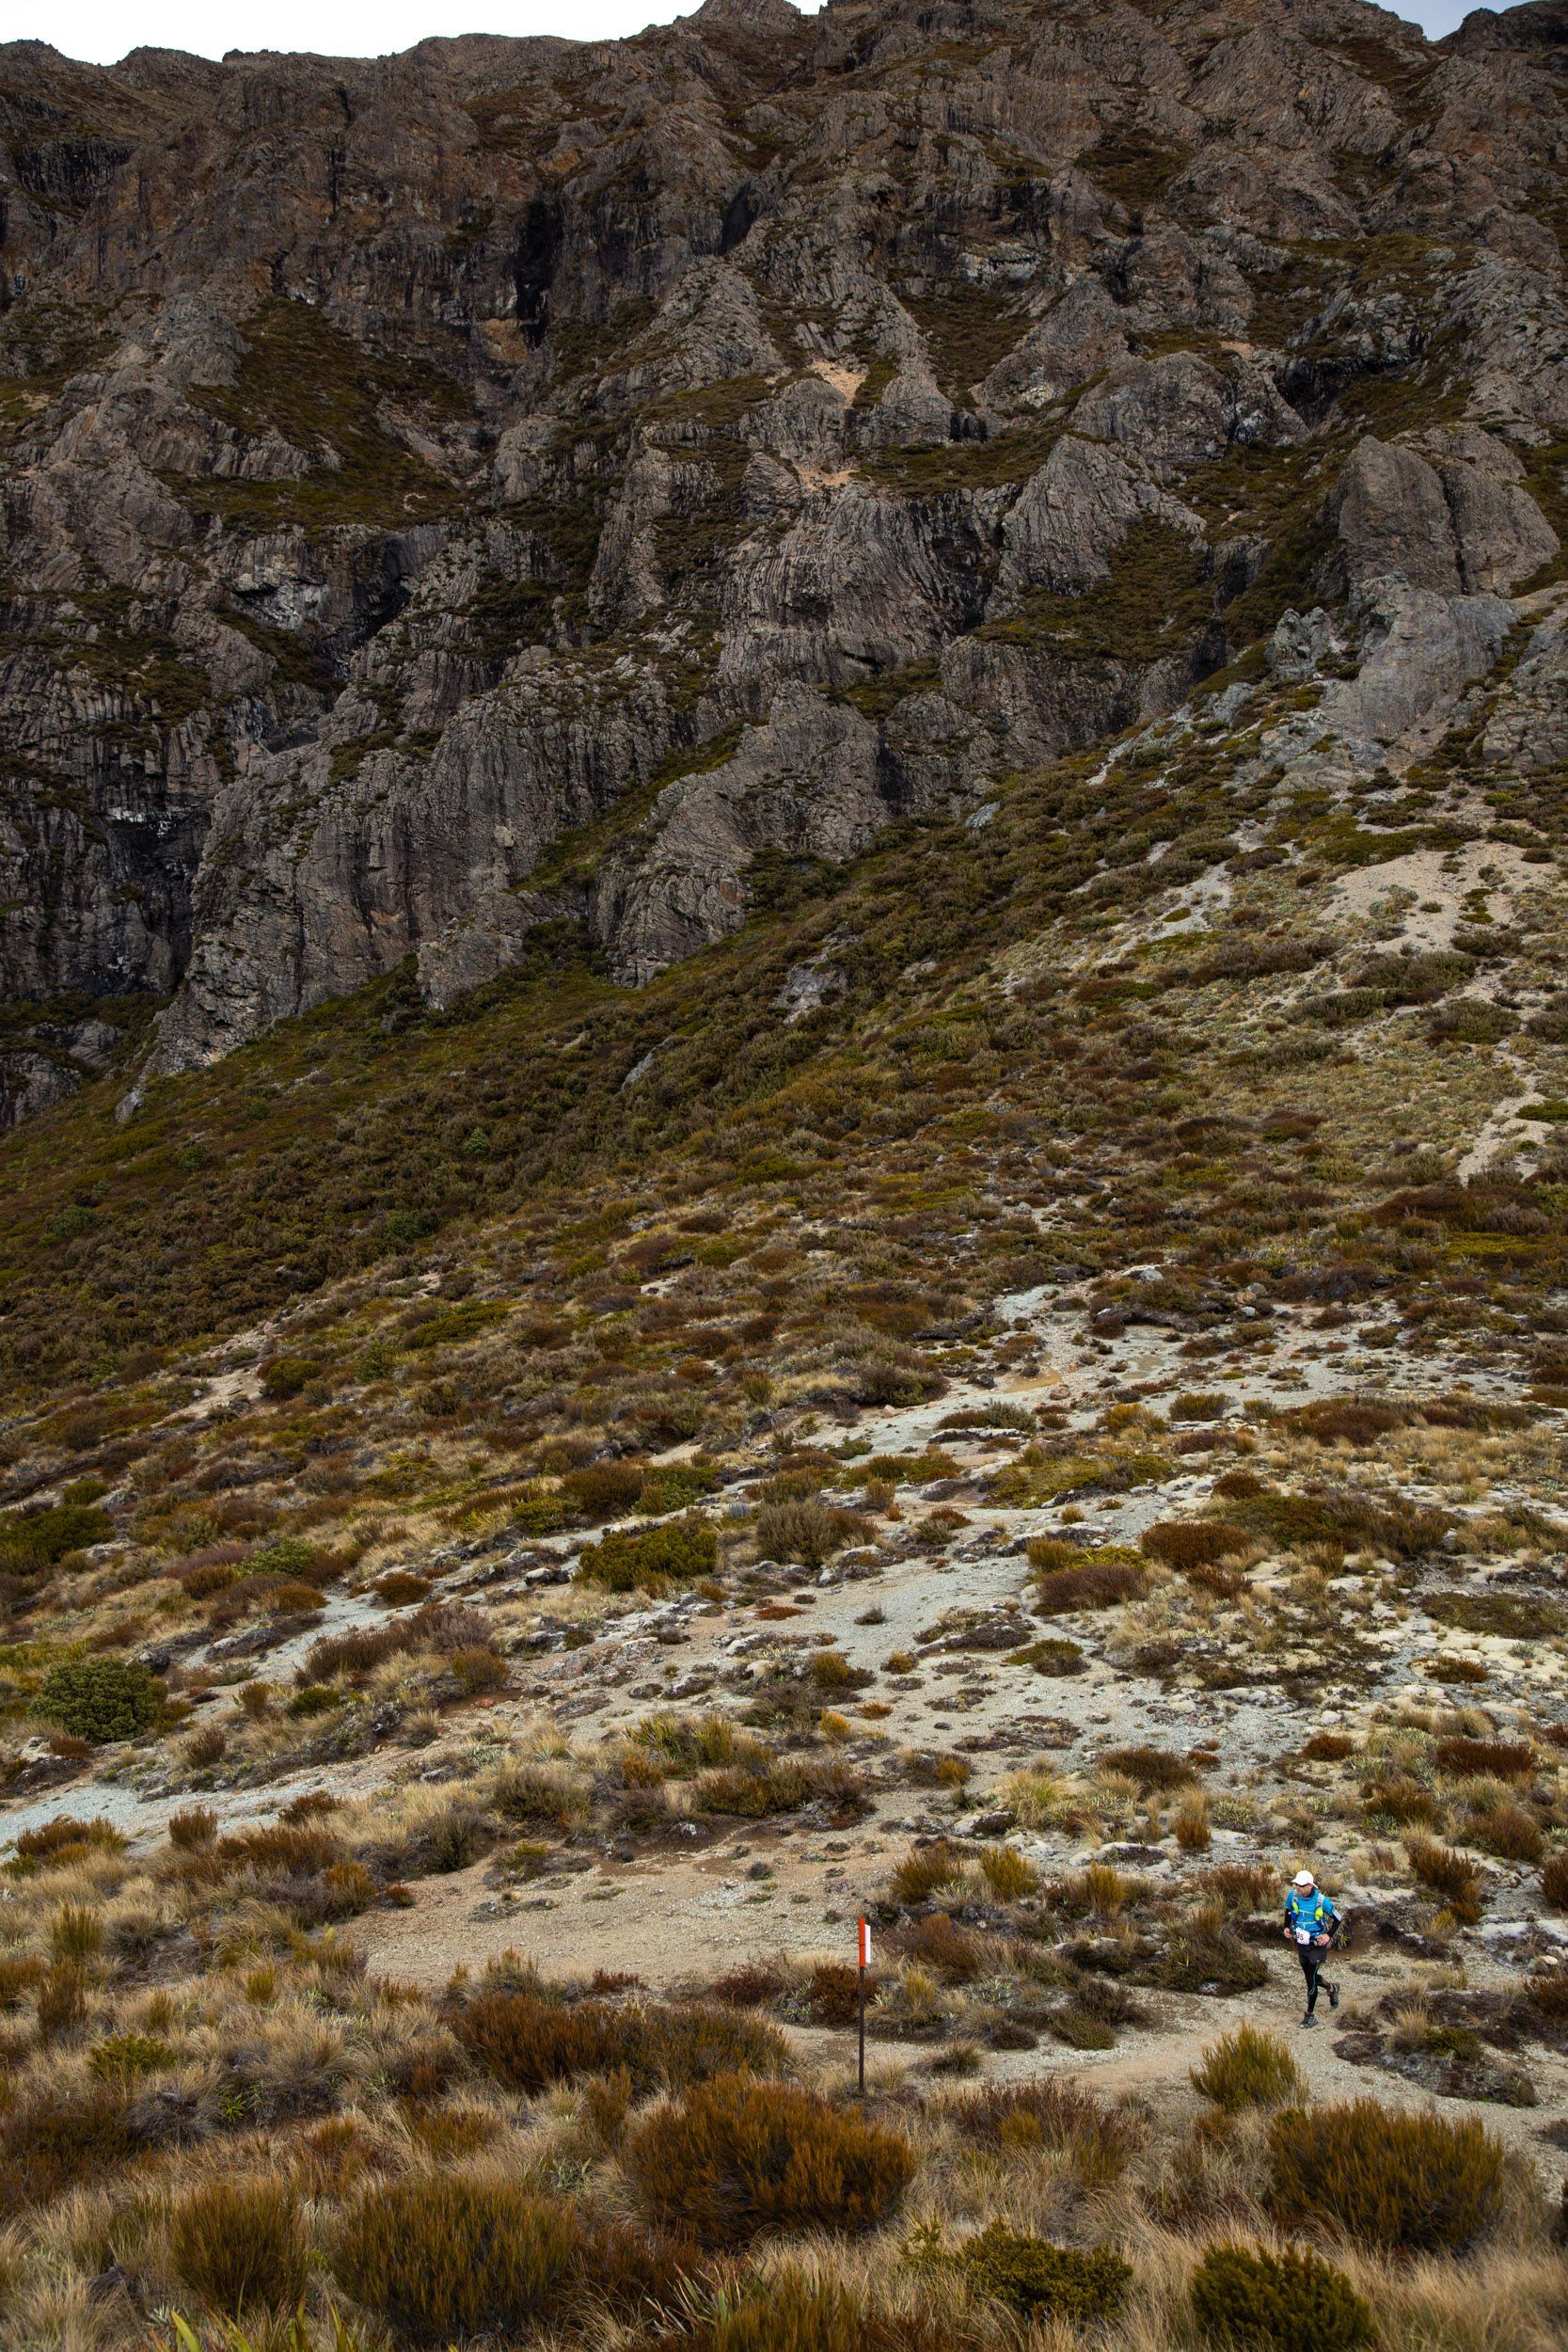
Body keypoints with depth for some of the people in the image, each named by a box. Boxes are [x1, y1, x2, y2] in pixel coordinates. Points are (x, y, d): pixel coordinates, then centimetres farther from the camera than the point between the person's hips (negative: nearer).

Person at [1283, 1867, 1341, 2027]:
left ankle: (1310, 2016, 11)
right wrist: (1287, 1927, -1)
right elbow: (1288, 1910, 11)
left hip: (1317, 1945, -5)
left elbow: (1337, 1918, -8)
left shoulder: (1321, 1900, -22)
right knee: (1310, 1977, 18)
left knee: (1311, 1980, -4)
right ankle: (1332, 1989, 48)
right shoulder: (1293, 1895, -11)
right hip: (1300, 1943, 5)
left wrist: (1329, 1935, -15)